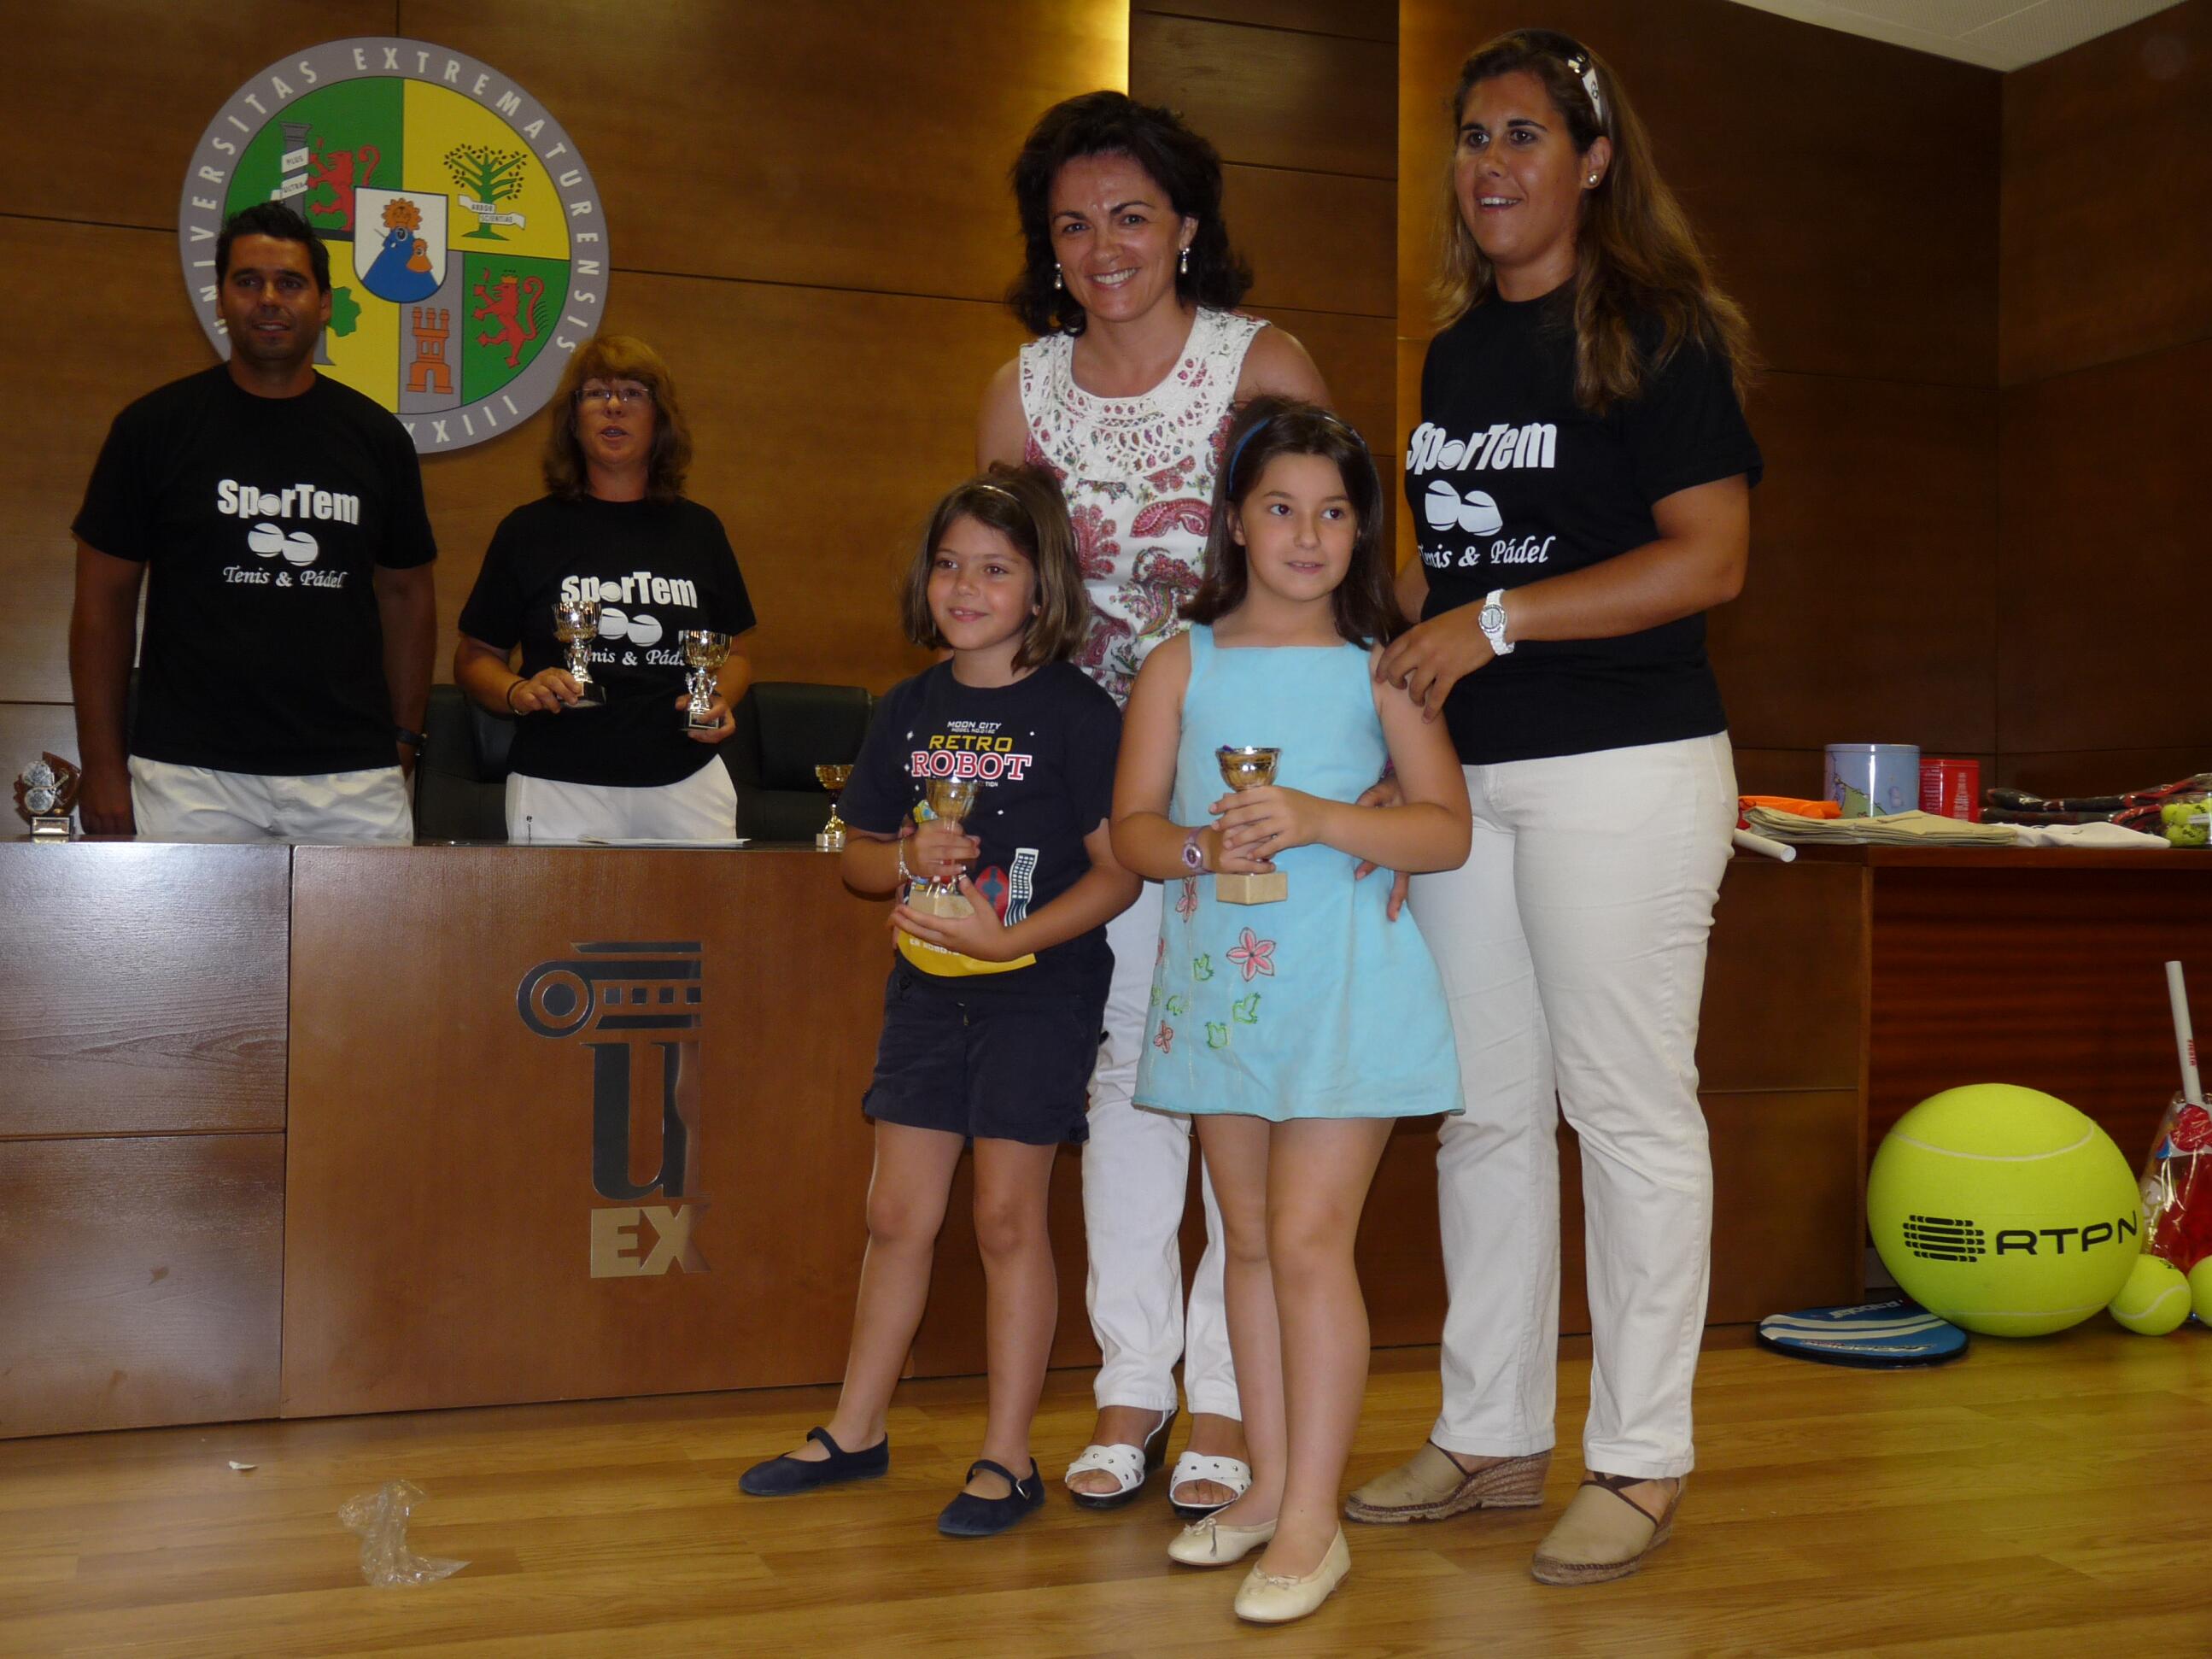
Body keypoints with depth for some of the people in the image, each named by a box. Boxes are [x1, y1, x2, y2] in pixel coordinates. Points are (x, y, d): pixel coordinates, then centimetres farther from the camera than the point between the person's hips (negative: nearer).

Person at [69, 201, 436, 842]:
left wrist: (404, 738, 8)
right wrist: (103, 765, 1)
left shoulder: (376, 437, 10)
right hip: (191, 774, -1)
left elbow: (406, 593, 16)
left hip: (352, 777, 2)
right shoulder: (154, 427, 4)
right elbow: (104, 600, 6)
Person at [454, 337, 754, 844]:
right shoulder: (528, 531, 4)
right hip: (559, 785, -2)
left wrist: (720, 700, -2)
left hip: (686, 783, 2)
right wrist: (518, 692, -12)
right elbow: (474, 656, 8)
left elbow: (732, 650, 19)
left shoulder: (698, 530, 11)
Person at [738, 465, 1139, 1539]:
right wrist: (913, 858, -9)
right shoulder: (910, 711, 7)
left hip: (1038, 990, -5)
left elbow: (1120, 873, -12)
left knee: (1007, 1215, 0)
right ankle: (856, 1430, 25)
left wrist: (1006, 936, -21)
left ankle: (1007, 1459, 12)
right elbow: (858, 856, 13)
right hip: (925, 985, 5)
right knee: (898, 1213, 11)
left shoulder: (1075, 713, -9)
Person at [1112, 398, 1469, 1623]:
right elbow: (1130, 826, 4)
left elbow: (1447, 830, -4)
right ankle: (1269, 1486, 25)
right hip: (1219, 978, 4)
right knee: (1250, 1242, 12)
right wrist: (1204, 846, -17)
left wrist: (1319, 820, -18)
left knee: (1309, 1240, -7)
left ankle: (1313, 1520, 2)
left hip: (1343, 985, -3)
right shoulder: (1183, 664, 6)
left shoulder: (1377, 668, 0)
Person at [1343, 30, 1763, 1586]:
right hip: (1467, 771, 7)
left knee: (1629, 1110, -2)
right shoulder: (1457, 353, 17)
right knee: (1486, 1112, 10)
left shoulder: (1660, 333, -4)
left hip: (1623, 770, -7)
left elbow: (1710, 557, -13)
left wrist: (1495, 622, -17)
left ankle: (1640, 1461, 10)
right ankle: (1493, 1436, 21)